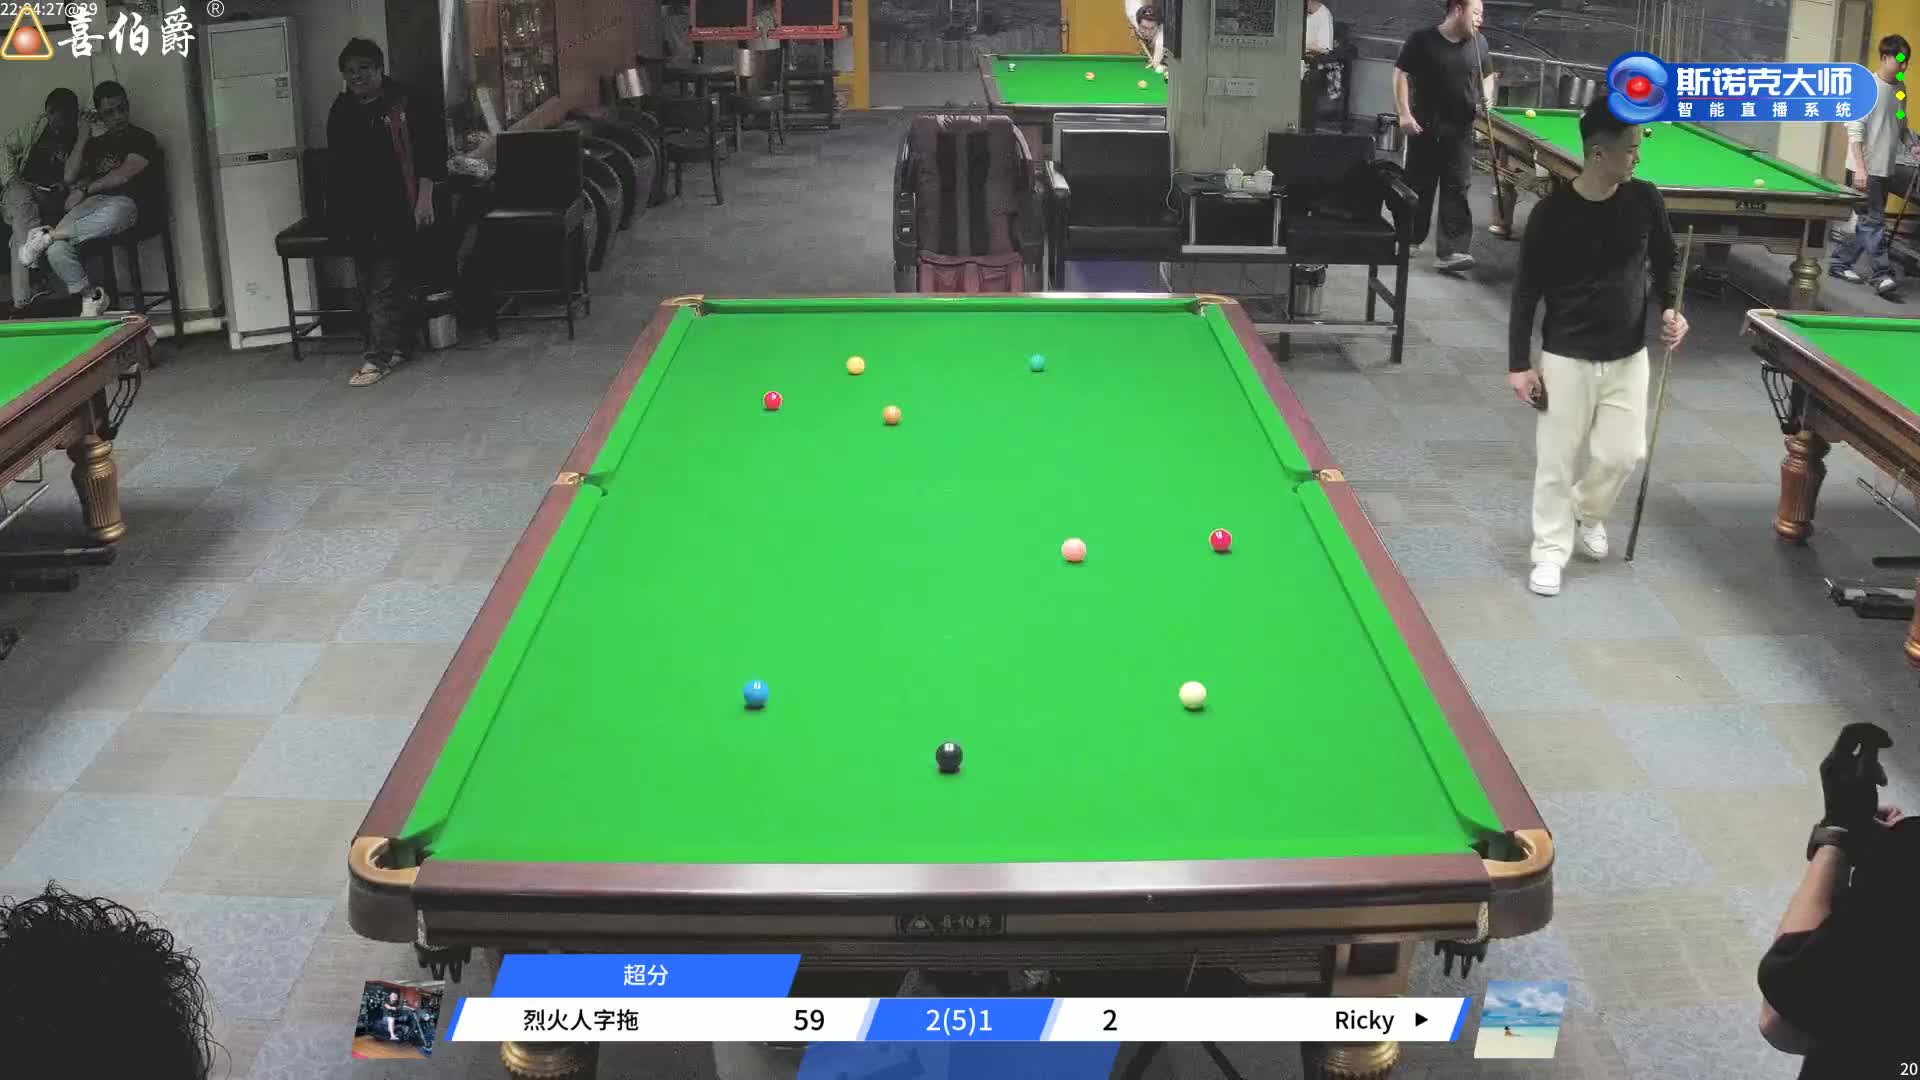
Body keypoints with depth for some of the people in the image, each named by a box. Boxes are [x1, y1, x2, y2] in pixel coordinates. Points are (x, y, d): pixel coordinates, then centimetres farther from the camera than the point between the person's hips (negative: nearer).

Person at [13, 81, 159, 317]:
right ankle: (91, 296, -12)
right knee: (56, 249, -27)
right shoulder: (96, 143, 25)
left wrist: (86, 189, -3)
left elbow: (123, 175, -6)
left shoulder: (142, 138, 7)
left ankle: (47, 235, -31)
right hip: (93, 202, 5)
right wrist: (82, 137, 10)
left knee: (113, 213, -47)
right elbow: (69, 177, 14)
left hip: (127, 203, -5)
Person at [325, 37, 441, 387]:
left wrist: (425, 197, -12)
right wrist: (338, 208, 18)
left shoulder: (404, 103, -3)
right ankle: (399, 346, 20)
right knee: (370, 282, 9)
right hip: (359, 213, 6)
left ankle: (378, 357, -12)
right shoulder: (341, 111, 12)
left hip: (398, 210, -6)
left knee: (386, 284, -10)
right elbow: (337, 162, 19)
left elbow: (427, 151, -6)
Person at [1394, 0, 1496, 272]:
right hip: (1425, 126, -3)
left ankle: (1450, 251, -11)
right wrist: (1405, 113, -14)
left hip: (1460, 129, 3)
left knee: (1457, 188, -6)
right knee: (1419, 185, 9)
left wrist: (1487, 97, 0)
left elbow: (1487, 75, 21)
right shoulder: (1423, 40, -7)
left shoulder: (1479, 43, 7)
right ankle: (1409, 239, 28)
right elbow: (1401, 73, -5)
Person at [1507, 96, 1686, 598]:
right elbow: (1527, 291, -8)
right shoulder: (1553, 212, -14)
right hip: (1566, 357, -3)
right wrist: (1519, 363, -9)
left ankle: (1586, 512, 37)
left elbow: (1665, 262, 12)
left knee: (1623, 454, 7)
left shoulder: (1644, 199, -5)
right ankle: (1551, 551, 19)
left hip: (1627, 355, 3)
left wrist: (1670, 308, -7)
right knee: (1557, 458, 3)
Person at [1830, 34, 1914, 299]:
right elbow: (1855, 130, -15)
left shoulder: (1900, 89, 11)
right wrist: (1860, 167, -20)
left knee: (1866, 220, 11)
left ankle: (1841, 263, 21)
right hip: (1865, 168, -8)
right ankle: (1881, 274, -4)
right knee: (1874, 221, -7)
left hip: (1884, 168, 8)